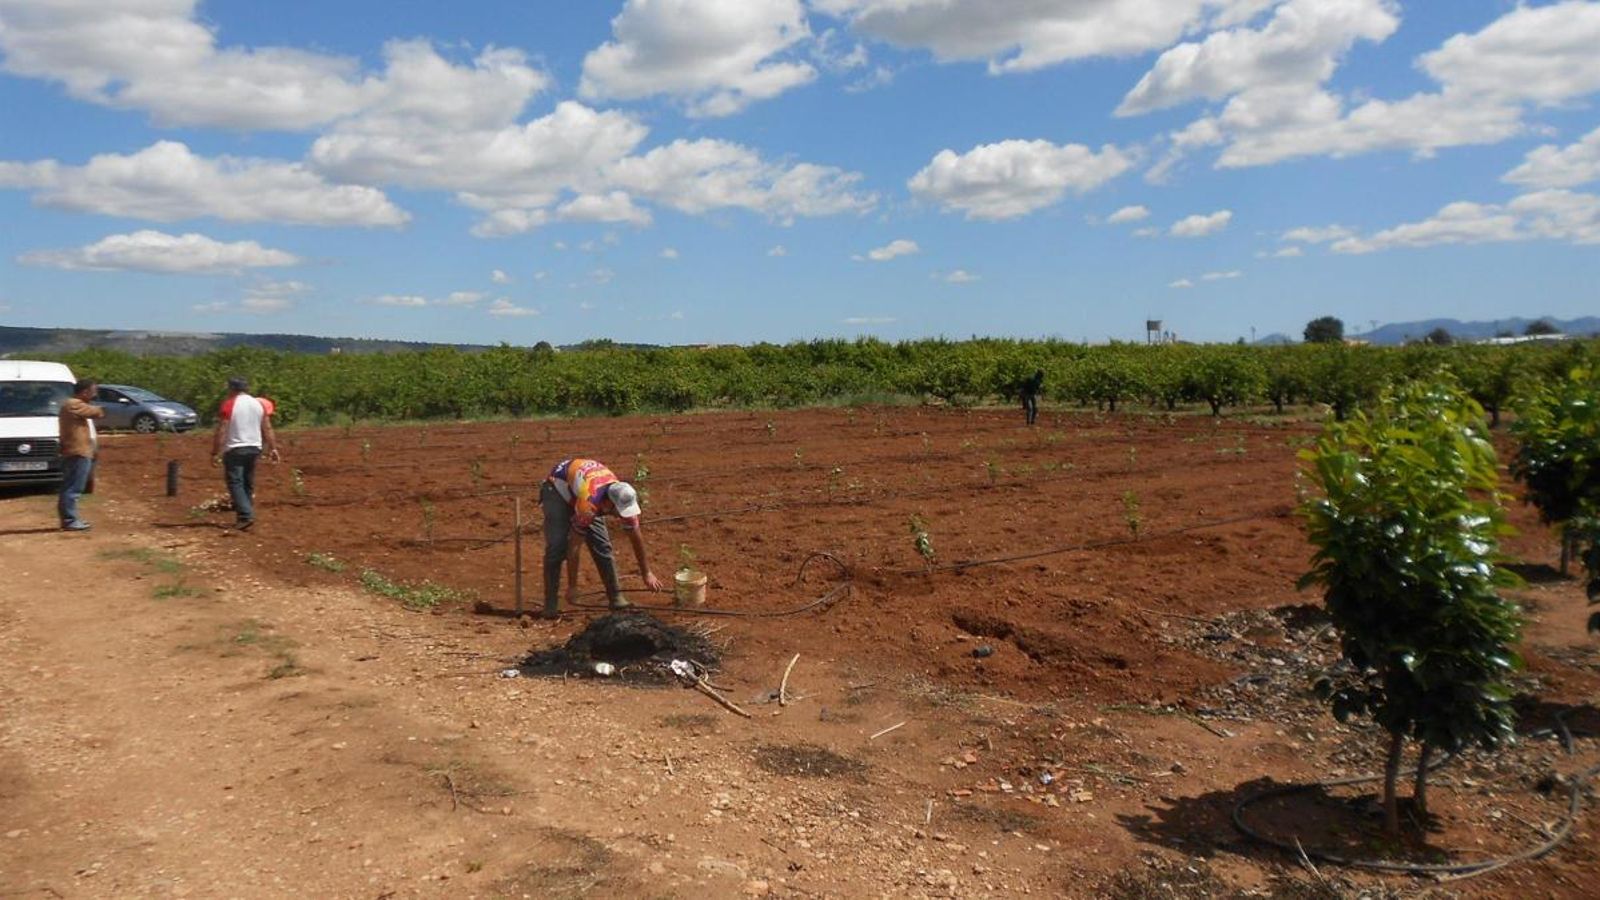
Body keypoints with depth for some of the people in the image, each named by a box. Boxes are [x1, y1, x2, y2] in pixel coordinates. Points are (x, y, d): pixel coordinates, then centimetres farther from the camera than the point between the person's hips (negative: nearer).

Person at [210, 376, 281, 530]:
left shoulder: (229, 405, -9)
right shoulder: (259, 404, 8)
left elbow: (221, 432, -13)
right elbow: (268, 429, 6)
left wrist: (215, 453, -10)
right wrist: (272, 448, 9)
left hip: (234, 449, -6)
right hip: (254, 448, 6)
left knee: (235, 483, -5)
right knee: (248, 484, 13)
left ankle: (246, 516, -19)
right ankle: (243, 517, 18)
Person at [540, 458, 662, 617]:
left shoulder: (624, 498, -25)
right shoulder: (589, 503, -43)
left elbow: (636, 536, -10)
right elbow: (574, 547, -34)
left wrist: (647, 573, -4)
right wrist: (572, 586, -27)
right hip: (557, 489, -5)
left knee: (602, 546, -5)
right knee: (557, 547, -18)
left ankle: (616, 597, 4)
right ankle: (550, 605, -9)